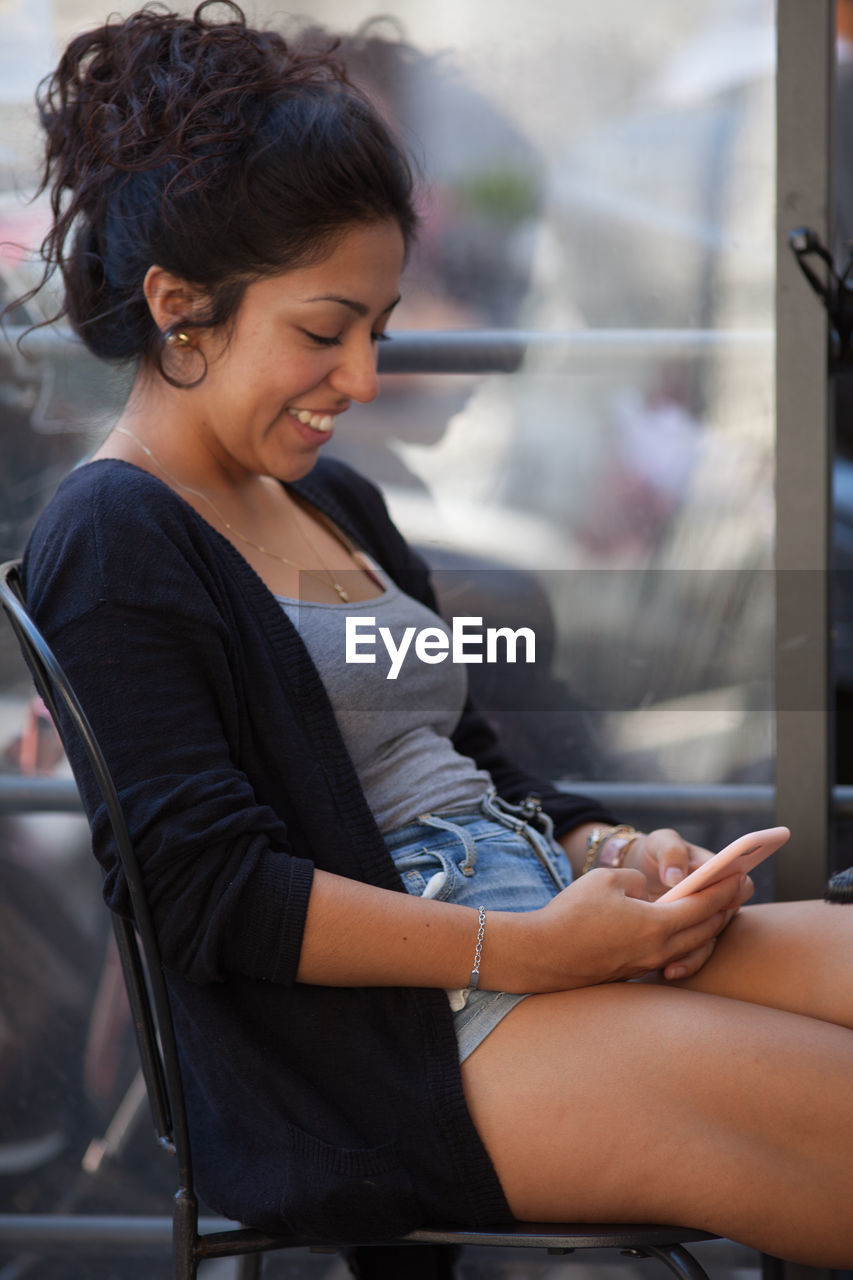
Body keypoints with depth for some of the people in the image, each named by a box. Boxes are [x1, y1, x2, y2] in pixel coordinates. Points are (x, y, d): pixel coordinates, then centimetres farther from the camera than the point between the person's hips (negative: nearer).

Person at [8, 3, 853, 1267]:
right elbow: (209, 890, -14)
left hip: (543, 933, 9)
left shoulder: (336, 501, 22)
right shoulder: (114, 542, -5)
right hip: (385, 1044, -9)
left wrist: (608, 855, 2)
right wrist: (528, 951, -20)